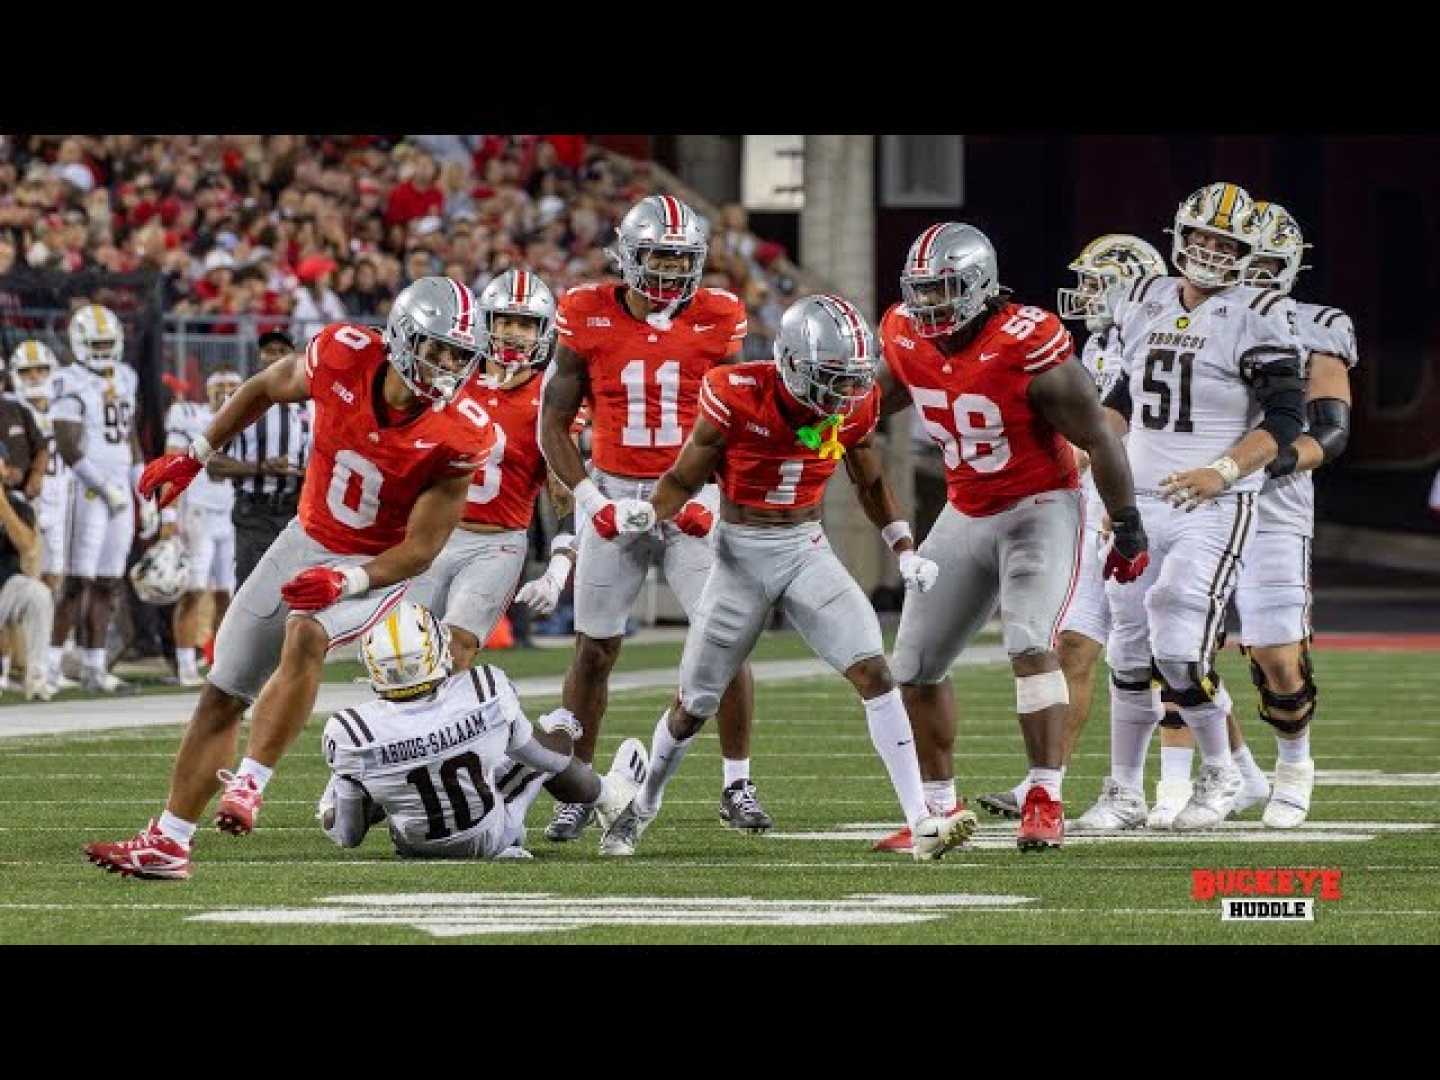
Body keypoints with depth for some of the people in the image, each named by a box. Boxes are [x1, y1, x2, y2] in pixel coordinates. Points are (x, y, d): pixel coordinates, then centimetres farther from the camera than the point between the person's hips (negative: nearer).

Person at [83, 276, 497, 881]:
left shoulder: (459, 435, -25)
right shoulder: (343, 357, -19)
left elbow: (421, 549, -19)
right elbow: (266, 388, 4)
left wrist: (347, 581, -33)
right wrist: (193, 457, 9)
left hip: (379, 567, -4)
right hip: (307, 542, 4)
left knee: (306, 635, -35)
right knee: (223, 695, 6)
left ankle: (249, 784, -29)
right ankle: (168, 842, 16)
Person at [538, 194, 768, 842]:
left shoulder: (717, 321, -3)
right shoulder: (589, 318, -4)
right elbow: (553, 422, 0)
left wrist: (716, 496, -9)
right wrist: (589, 496, -11)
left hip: (693, 496, 0)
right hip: (614, 493, 0)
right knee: (594, 649, 3)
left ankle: (737, 785, 7)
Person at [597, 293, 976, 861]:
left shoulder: (852, 406, -7)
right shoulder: (738, 397, -20)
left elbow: (870, 483, 14)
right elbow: (684, 479, -9)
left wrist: (905, 550, 9)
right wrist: (646, 512, -28)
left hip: (807, 548, 2)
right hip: (741, 552, -2)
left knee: (874, 672, -15)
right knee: (695, 702, 9)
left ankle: (922, 821, -17)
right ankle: (643, 804, 35)